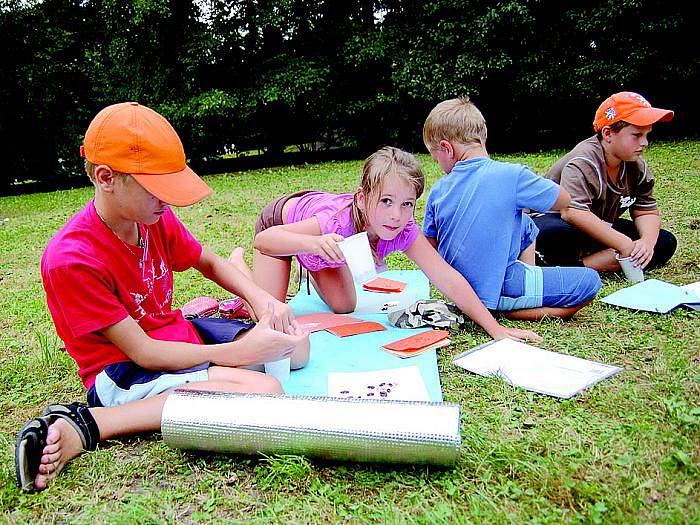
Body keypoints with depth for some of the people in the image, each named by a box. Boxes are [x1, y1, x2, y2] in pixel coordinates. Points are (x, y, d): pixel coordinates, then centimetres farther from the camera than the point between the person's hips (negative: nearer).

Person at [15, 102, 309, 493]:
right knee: (264, 391, -31)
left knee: (296, 346, 6)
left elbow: (208, 263, 13)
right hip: (122, 371, -7)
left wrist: (259, 297, -6)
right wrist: (236, 353, -24)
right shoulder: (71, 259, -25)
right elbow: (142, 353, -24)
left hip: (178, 333, 7)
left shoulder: (158, 218, -5)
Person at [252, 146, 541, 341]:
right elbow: (263, 239, -47)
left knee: (343, 307, 6)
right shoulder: (338, 223, -47)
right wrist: (315, 244, -66)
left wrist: (495, 328, -33)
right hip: (280, 218, -4)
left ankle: (314, 270, 35)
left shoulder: (405, 231, -33)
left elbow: (447, 278, -30)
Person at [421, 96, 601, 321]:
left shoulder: (438, 190, -2)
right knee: (589, 280, 0)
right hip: (498, 290, -7)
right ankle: (519, 311, -6)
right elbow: (563, 200, -1)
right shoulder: (512, 175, -16)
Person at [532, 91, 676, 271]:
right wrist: (625, 245, -36)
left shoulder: (637, 166, -1)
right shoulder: (583, 163, -26)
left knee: (666, 242, -9)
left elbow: (647, 212, 3)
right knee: (554, 233, -44)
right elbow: (573, 213, -40)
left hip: (601, 228, 9)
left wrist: (648, 241, -22)